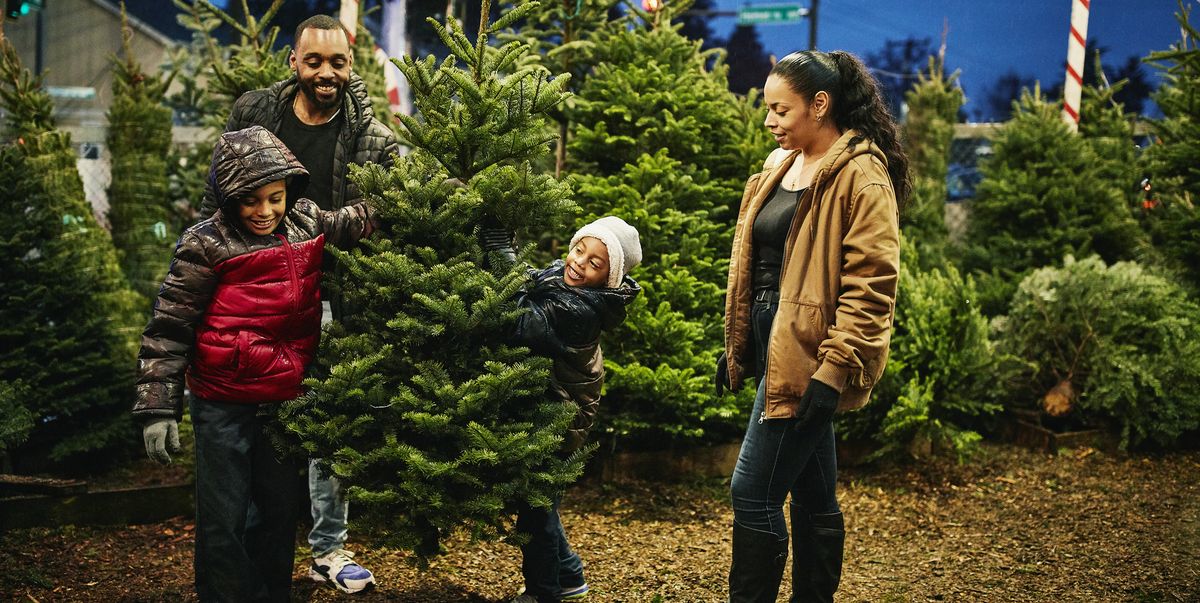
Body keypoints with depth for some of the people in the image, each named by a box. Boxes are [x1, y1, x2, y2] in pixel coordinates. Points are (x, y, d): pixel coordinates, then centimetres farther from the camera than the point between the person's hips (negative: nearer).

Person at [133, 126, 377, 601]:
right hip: (224, 406, -5)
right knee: (224, 523, 1)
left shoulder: (307, 222, 3)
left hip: (285, 398, 5)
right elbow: (167, 329, -9)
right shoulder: (206, 246, -11)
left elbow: (354, 223, 21)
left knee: (281, 509, 16)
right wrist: (157, 408, -11)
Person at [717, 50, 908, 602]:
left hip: (807, 356, -8)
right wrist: (736, 347, 19)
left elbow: (870, 286, -18)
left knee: (753, 491, -8)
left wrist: (833, 371, -22)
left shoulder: (860, 176, -13)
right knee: (812, 492, 15)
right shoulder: (780, 167, 14)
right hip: (776, 348, 9)